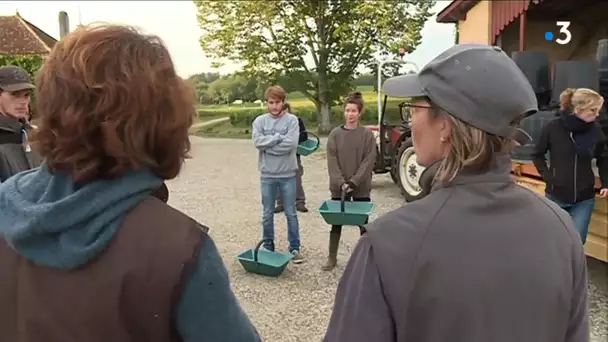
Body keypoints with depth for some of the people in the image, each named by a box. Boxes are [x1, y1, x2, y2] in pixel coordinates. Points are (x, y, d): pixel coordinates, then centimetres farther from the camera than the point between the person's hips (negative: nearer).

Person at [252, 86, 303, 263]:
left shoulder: (292, 120, -3)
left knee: (291, 214, 7)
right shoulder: (260, 121, 3)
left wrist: (268, 144, -11)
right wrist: (279, 137, -14)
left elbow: (291, 144, -16)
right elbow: (258, 142, -13)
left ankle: (295, 248, 19)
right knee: (267, 214, 11)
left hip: (287, 174, -1)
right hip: (267, 174, 2)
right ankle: (268, 247, 27)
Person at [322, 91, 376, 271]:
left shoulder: (367, 135, -3)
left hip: (361, 187, -1)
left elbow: (368, 162, -8)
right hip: (338, 187, 1)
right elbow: (332, 161, -4)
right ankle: (332, 256, 22)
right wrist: (341, 182, -16)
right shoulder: (335, 134, 1)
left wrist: (353, 182, -17)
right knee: (336, 223, 9)